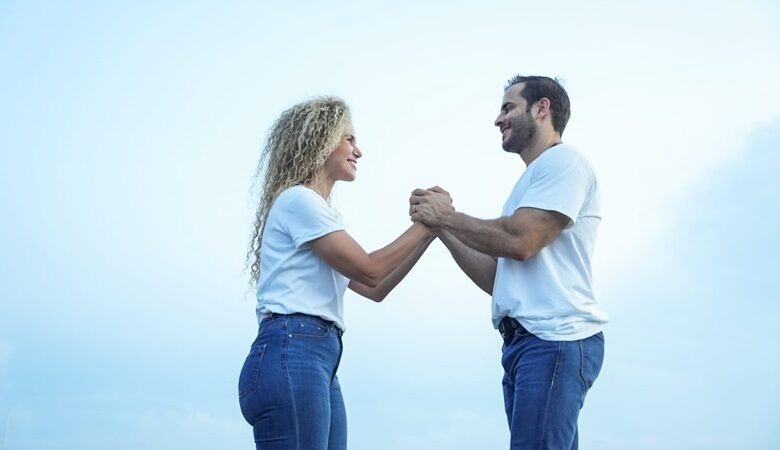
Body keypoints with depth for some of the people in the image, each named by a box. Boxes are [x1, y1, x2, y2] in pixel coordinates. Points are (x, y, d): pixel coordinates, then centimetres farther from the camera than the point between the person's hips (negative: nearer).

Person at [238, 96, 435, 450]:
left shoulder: (318, 211, 27)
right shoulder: (298, 200, -3)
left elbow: (374, 289, 24)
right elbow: (369, 270, -7)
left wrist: (428, 232, 18)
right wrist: (425, 223, 3)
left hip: (319, 361, 10)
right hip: (290, 356, -10)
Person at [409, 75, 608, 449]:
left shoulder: (562, 160, -1)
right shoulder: (531, 180, 28)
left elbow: (520, 241, -15)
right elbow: (495, 279, 23)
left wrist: (448, 215, -2)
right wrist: (441, 226, 15)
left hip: (554, 340, -10)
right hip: (526, 341, 10)